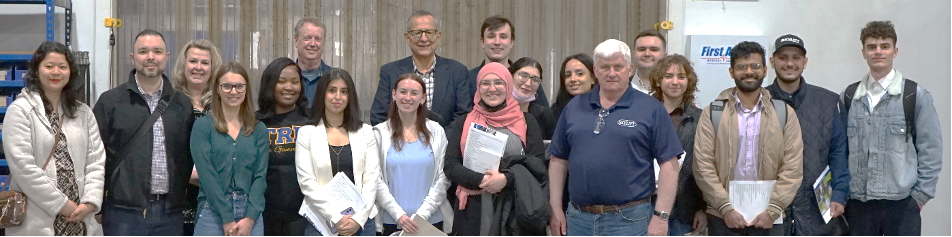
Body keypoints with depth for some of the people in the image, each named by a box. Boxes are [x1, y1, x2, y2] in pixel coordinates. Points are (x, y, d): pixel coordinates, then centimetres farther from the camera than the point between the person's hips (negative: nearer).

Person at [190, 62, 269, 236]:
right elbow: (207, 175, -6)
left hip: (251, 215, 2)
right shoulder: (203, 126, 1)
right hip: (213, 213, -2)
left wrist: (250, 217, -9)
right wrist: (227, 219, -12)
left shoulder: (259, 130, 9)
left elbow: (260, 175, 3)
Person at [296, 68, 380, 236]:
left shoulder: (365, 132, 8)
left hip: (362, 221, 1)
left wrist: (358, 218, -10)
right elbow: (306, 181, -5)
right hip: (320, 221, -1)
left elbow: (372, 178, 3)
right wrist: (336, 217, -13)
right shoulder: (306, 133, 3)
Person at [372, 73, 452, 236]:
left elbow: (443, 178, 1)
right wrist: (399, 214, -12)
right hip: (391, 222, -1)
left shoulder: (436, 132, 5)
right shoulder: (380, 133, 2)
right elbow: (376, 180, -3)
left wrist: (422, 214, -9)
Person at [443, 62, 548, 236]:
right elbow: (450, 165, 1)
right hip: (474, 212, 0)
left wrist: (507, 179, -17)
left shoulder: (526, 122, 8)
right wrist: (481, 181, -15)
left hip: (516, 209, 0)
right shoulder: (464, 123, 9)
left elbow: (537, 165, 0)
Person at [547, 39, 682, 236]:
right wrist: (555, 209, 7)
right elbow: (559, 160, 13)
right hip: (578, 219, 4)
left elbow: (669, 164, -4)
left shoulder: (651, 109, 0)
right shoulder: (574, 108, 11)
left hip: (629, 220, -3)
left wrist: (661, 216, -10)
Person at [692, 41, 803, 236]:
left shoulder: (784, 114, 6)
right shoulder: (712, 113, 3)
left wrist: (772, 209, -10)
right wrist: (726, 208, -11)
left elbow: (792, 169, 0)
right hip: (722, 218, 0)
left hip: (768, 219, 1)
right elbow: (703, 166, -3)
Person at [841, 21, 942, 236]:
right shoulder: (849, 96, 9)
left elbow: (930, 151, 0)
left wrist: (920, 195, -4)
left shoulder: (916, 95, 1)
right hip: (857, 204, 2)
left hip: (902, 204, -2)